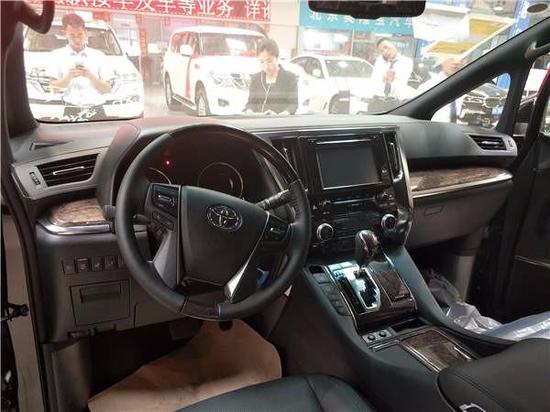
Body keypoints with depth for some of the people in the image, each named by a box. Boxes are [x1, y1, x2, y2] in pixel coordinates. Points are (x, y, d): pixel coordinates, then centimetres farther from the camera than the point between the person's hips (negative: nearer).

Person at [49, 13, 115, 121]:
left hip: (96, 112, 1)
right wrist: (68, 77, -11)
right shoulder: (58, 55, 11)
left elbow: (108, 88, 8)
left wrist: (91, 77, -8)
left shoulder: (99, 56, 12)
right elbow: (53, 87, 5)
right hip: (71, 112, -1)